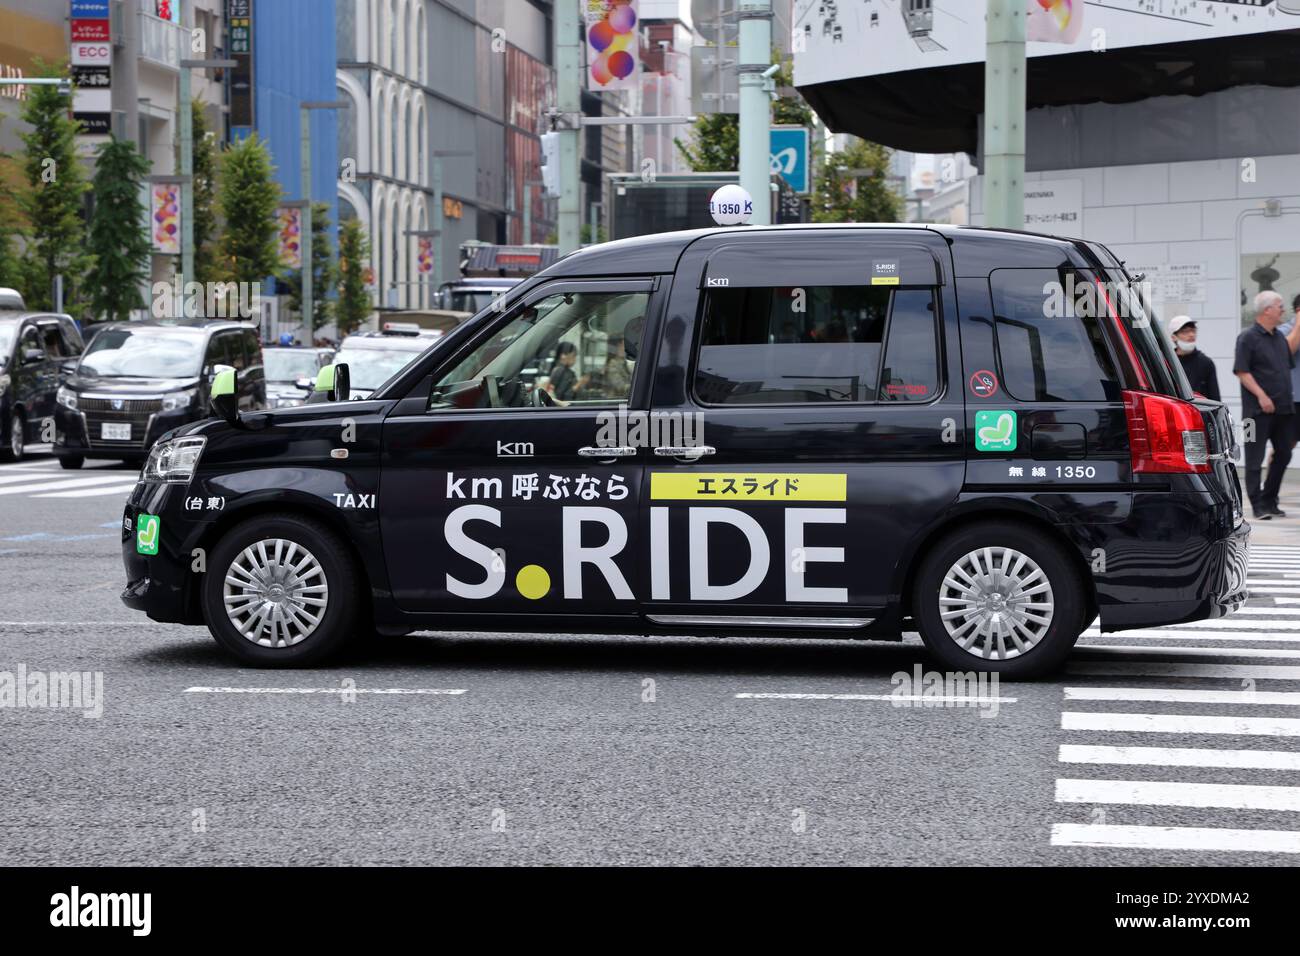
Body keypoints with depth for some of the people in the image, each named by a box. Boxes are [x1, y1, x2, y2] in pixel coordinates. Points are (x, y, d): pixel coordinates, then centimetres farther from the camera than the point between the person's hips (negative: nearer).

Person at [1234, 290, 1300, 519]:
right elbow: (1242, 371, -13)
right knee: (1255, 459, -3)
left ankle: (1270, 501, 20)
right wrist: (1261, 395, -19)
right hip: (1259, 411, -8)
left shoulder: (1279, 337, 14)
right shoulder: (1248, 337, -8)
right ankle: (1258, 505, 0)